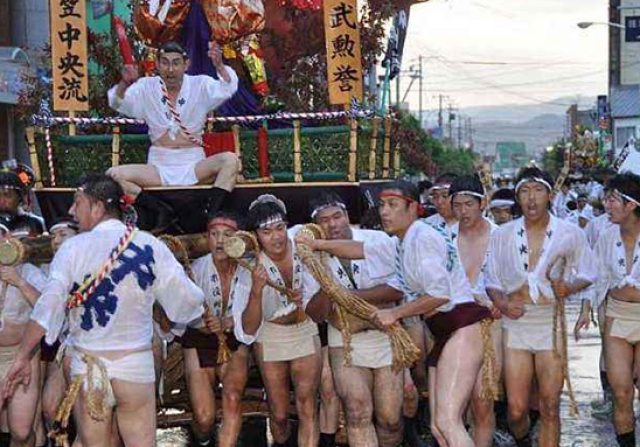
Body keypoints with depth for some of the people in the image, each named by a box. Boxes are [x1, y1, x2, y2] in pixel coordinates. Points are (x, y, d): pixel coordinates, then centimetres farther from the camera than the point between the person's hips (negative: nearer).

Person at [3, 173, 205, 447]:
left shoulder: (73, 248, -6)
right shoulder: (151, 247, -4)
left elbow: (47, 308, -12)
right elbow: (187, 299, -2)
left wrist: (23, 357, -5)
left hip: (86, 364, 0)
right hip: (135, 362, 0)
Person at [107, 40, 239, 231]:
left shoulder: (200, 85, 5)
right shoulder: (147, 87, 7)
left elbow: (227, 88, -12)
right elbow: (118, 102, -6)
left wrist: (219, 66, -35)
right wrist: (124, 84, -30)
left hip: (194, 167, -1)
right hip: (158, 168, 1)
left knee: (229, 160, -30)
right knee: (114, 175, -23)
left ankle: (208, 215, -27)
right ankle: (162, 210, -20)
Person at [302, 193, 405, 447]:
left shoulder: (378, 240, -4)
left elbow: (398, 289, -12)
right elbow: (315, 315, -1)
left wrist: (350, 296, -15)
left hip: (385, 334, 0)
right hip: (345, 342, 0)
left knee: (390, 418, -1)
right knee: (358, 412, -18)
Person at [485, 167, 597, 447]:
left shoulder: (570, 233, 0)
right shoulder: (502, 235, 3)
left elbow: (588, 274, 10)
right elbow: (492, 281, 11)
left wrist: (570, 288, -11)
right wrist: (501, 303, -10)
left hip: (554, 324, -1)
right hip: (516, 322, 1)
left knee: (550, 407, 0)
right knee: (516, 409, 0)